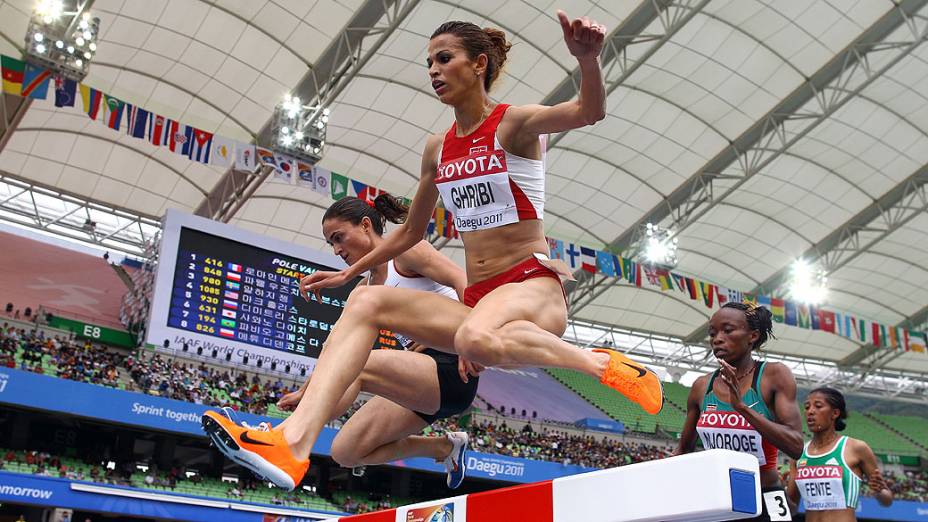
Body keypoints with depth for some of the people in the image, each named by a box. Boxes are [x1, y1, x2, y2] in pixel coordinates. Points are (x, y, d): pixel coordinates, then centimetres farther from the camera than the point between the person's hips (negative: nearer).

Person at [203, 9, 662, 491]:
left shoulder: (514, 123, -4)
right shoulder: (437, 148, 14)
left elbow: (589, 112, -25)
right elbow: (411, 232, 25)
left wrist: (588, 58, -45)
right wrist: (348, 273, 25)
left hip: (533, 287, -6)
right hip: (476, 302, 7)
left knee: (476, 339, -40)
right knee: (367, 300, -13)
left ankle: (603, 364, -18)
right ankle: (294, 442, -27)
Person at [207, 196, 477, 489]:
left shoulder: (406, 250, -2)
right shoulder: (367, 290, 21)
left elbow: (467, 283, -14)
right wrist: (305, 391, 17)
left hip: (450, 368, -9)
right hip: (420, 380, 9)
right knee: (346, 451, 2)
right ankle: (445, 447, 15)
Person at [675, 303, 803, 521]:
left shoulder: (774, 375, -9)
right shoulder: (701, 387, 1)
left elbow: (796, 447, -18)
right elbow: (684, 450, 13)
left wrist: (742, 407, -26)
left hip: (764, 503, -3)